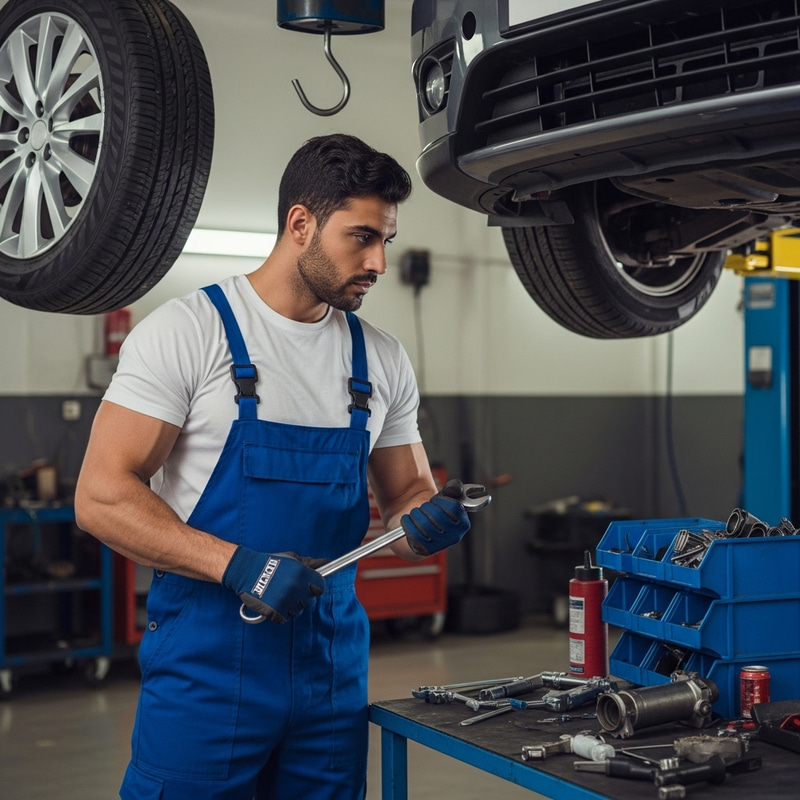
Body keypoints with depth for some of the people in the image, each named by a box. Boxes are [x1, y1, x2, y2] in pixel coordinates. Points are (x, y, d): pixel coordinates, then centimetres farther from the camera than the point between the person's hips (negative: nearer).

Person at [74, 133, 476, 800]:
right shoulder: (186, 332, -8)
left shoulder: (382, 360, 8)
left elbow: (406, 494, 16)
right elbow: (101, 496, -13)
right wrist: (238, 565, -24)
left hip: (335, 663, 5)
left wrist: (427, 519, -9)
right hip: (207, 662, -5)